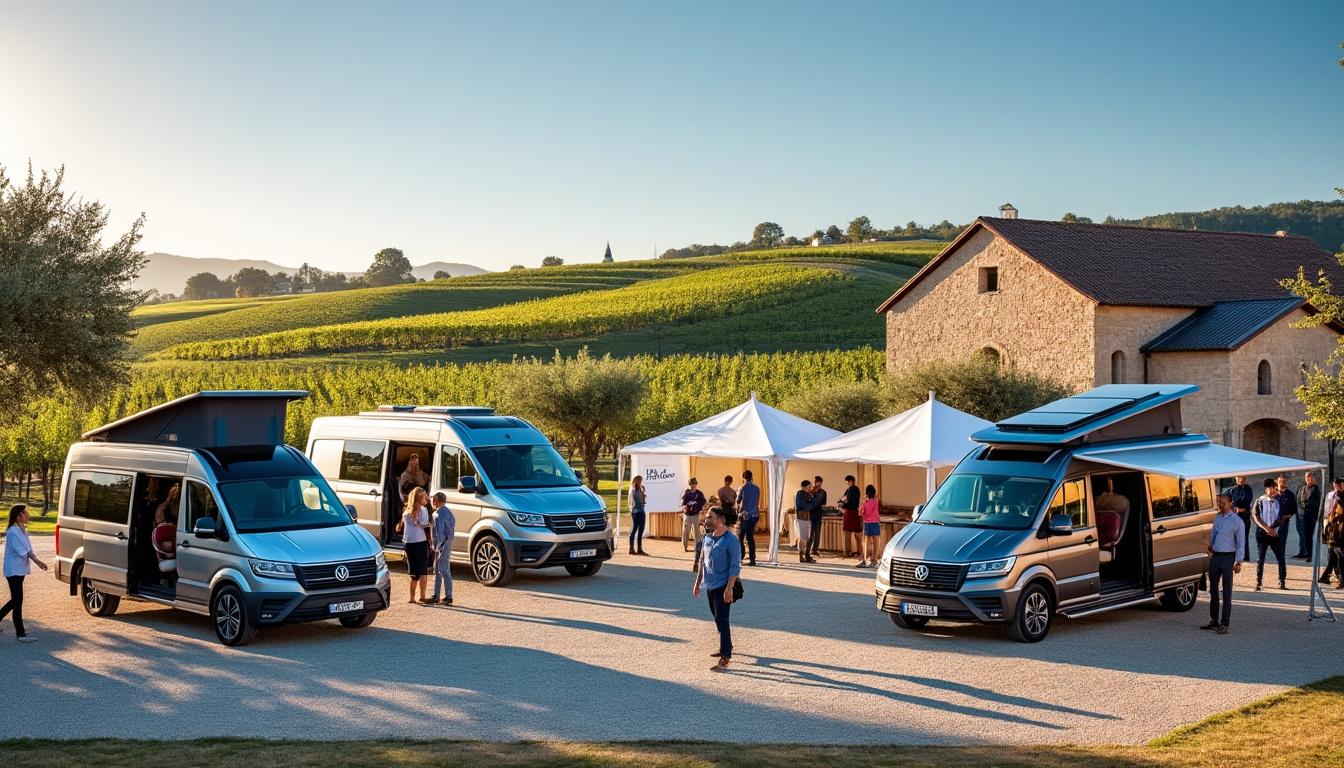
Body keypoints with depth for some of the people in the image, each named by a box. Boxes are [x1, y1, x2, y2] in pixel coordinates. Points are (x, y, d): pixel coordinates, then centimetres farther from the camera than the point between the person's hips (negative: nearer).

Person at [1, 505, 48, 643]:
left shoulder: (23, 530, 10)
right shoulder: (12, 532, -18)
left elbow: (28, 549, 10)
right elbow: (21, 552, -20)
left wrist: (36, 560, -4)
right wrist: (36, 560, -11)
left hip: (20, 570, 9)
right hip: (14, 570, -9)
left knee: (15, 600, 15)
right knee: (17, 601, -4)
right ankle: (20, 634, 0)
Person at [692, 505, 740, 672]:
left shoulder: (731, 540, -16)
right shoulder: (708, 538, 8)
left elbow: (735, 566, -17)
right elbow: (703, 562, 18)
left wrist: (729, 588, -23)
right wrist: (697, 583, 19)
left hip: (723, 587, -8)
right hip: (710, 585, 8)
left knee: (721, 621, -10)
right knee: (717, 619, 18)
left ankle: (725, 658, -9)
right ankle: (726, 648, 35)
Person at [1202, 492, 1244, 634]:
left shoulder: (1236, 521, -8)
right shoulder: (1217, 518, 10)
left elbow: (1241, 543, -9)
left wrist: (1238, 562, -13)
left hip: (1228, 558, -7)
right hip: (1215, 556, 7)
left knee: (1226, 592, -4)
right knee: (1213, 590, 13)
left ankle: (1224, 624, -1)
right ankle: (1214, 620, 24)